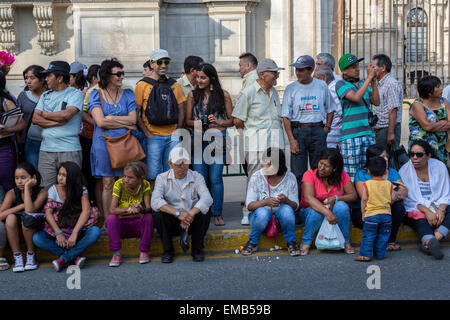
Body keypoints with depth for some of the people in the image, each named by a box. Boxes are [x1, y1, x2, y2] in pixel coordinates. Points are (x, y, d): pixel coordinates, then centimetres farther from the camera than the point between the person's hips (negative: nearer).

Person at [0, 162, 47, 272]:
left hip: (35, 230, -2)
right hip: (15, 233, 2)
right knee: (10, 218, -28)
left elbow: (29, 211, -31)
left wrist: (27, 187, -28)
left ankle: (31, 255, -12)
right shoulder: (12, 193, -8)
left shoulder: (42, 192, -14)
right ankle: (17, 256, -17)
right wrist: (22, 206, -24)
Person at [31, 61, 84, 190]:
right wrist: (57, 121, -7)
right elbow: (35, 119, 7)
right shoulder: (45, 95, 18)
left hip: (69, 149, -5)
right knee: (46, 188, 2)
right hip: (46, 149, 5)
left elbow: (66, 114, -15)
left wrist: (44, 114, 1)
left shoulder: (75, 94, 1)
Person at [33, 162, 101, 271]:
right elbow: (48, 213, -14)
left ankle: (64, 258, -28)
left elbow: (86, 211, -20)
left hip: (78, 230, -1)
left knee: (95, 231, -31)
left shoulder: (81, 189, -5)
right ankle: (75, 257, -27)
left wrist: (74, 233, -33)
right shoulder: (53, 190, -2)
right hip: (58, 229, 1)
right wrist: (58, 233, -29)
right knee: (37, 238, -27)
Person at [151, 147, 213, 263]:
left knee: (204, 212, -27)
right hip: (171, 223, 0)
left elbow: (207, 198, -22)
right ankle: (167, 250, -8)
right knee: (158, 213, -28)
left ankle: (197, 249, -5)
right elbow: (155, 201, -23)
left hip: (192, 222, 0)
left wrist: (190, 214, -38)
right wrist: (178, 213, -35)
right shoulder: (162, 178, -5)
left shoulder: (197, 177, -4)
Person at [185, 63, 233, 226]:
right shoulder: (193, 95, 9)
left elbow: (231, 120, 7)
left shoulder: (223, 95, 5)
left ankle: (217, 214, 6)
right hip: (198, 139, 2)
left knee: (215, 178, -3)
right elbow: (187, 120, 11)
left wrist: (218, 122, -11)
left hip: (218, 139, -1)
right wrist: (197, 123, -9)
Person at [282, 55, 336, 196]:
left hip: (318, 131, 1)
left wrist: (327, 128, 5)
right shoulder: (290, 88, 2)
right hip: (298, 131, -1)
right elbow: (286, 117, 0)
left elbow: (330, 109, 18)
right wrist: (291, 139, -9)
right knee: (298, 172, -3)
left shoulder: (322, 86, 7)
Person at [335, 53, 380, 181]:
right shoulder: (341, 84, -2)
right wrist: (369, 77, -13)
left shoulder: (362, 84, 16)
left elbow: (376, 102, 10)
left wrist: (374, 82, 2)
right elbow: (356, 97, -18)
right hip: (349, 135, -6)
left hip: (367, 133, 6)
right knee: (351, 175, -7)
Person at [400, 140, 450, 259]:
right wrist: (426, 211, -22)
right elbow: (409, 199, -8)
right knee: (421, 221, -35)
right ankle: (432, 243, -63)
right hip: (415, 210, -2)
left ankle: (428, 243, -45)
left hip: (438, 207, 3)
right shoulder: (405, 170, -3)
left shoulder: (439, 166, 4)